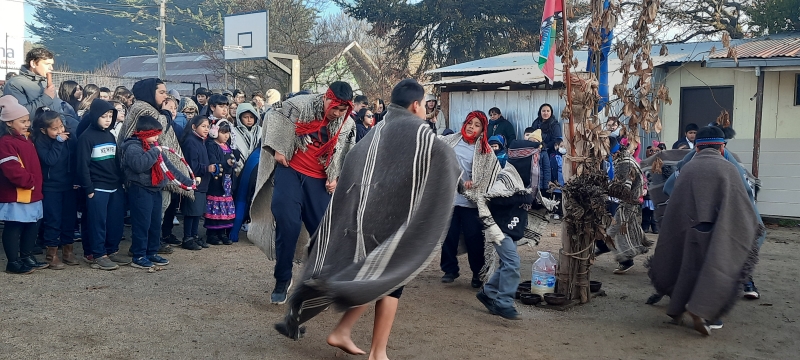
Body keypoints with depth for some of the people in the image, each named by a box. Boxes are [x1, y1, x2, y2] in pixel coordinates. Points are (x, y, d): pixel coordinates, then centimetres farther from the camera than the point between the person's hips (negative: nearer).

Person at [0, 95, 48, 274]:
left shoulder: (25, 139, 15)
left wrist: (36, 184, 17)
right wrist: (29, 182, -17)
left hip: (32, 193, 10)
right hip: (15, 195, -9)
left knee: (31, 226, 15)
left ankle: (27, 257, 26)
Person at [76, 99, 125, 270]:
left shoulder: (110, 135, 13)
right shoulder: (87, 136, -8)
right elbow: (83, 165, -11)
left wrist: (121, 182, 13)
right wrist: (89, 189, -13)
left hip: (116, 187, 7)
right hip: (98, 189, -7)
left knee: (116, 222, 10)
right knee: (98, 223, -1)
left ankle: (112, 251, 21)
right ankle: (98, 255, 6)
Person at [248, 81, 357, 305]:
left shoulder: (347, 125, -2)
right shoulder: (299, 105, -11)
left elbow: (348, 157, 10)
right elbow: (274, 118, 3)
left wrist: (336, 178, -3)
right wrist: (277, 149, -5)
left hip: (319, 180, 2)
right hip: (290, 171, -2)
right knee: (287, 225, -13)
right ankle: (282, 279, 4)